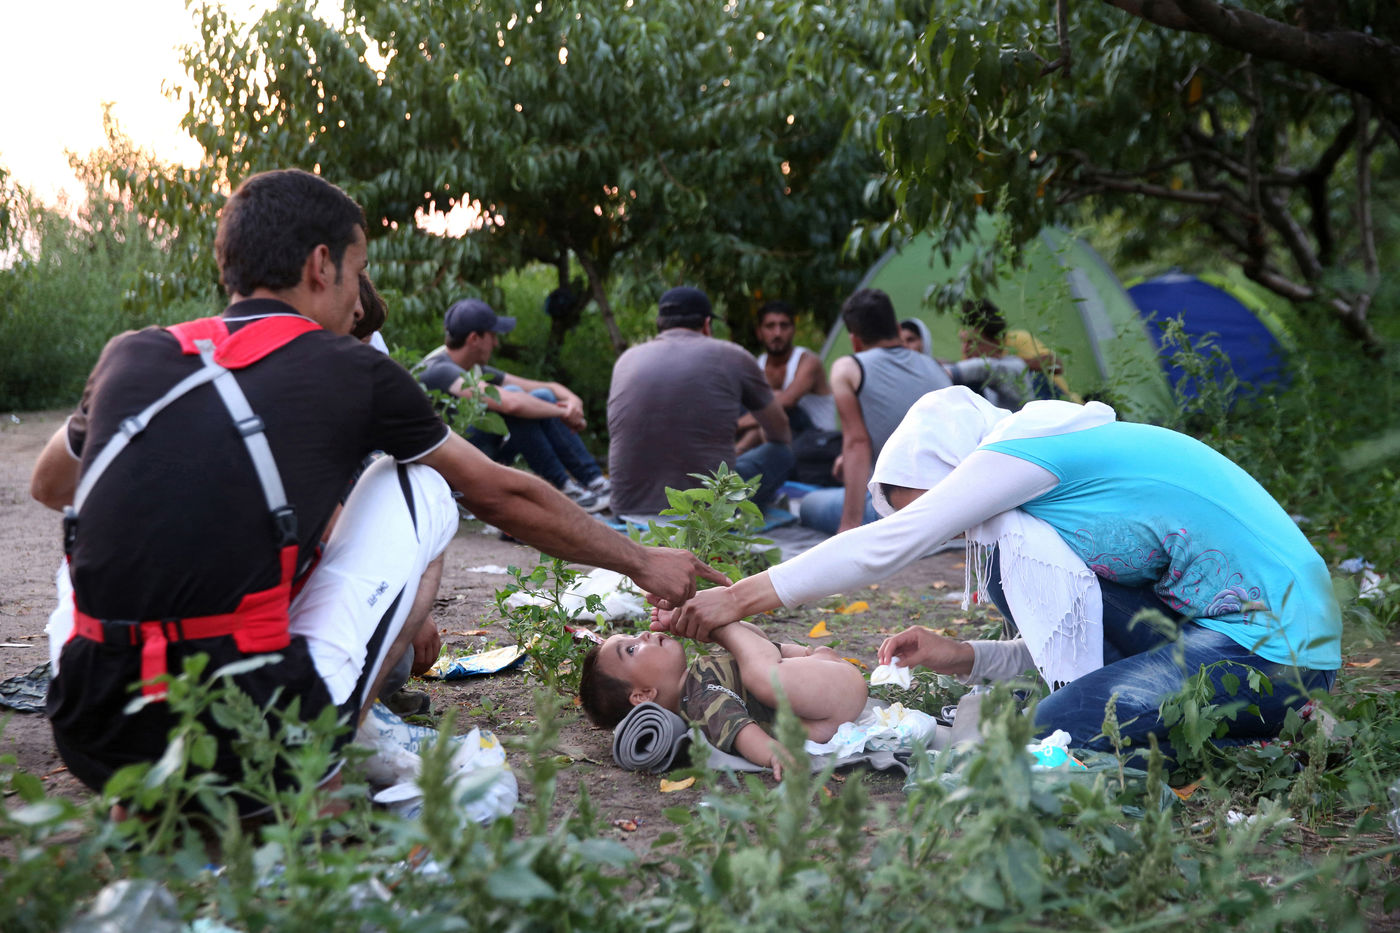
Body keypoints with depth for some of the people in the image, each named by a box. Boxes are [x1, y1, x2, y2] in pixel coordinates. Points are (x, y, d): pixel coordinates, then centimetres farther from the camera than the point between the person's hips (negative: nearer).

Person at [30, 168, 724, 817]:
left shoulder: (131, 357, 12)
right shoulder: (350, 372, 4)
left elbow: (48, 485, 34)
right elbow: (505, 495, 16)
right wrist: (642, 563, 30)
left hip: (89, 741, 4)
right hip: (253, 747, -4)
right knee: (421, 488, 15)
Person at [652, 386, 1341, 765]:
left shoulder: (1024, 448, -10)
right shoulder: (1068, 456, 17)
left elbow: (886, 544, -11)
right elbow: (1082, 639, 21)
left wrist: (742, 597, -7)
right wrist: (965, 658, 11)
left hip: (1272, 649, -10)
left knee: (1050, 738, -19)